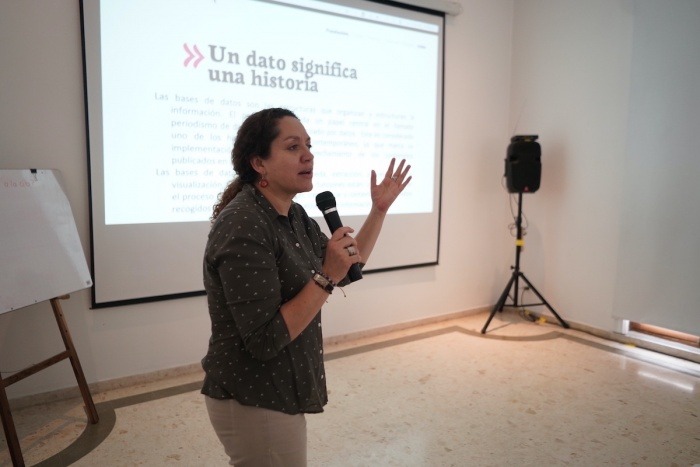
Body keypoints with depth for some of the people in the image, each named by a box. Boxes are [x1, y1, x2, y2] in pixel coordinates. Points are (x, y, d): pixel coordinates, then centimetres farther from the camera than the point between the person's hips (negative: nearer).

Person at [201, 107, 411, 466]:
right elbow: (265, 340, -27)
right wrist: (326, 278, -28)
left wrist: (379, 210, 7)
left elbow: (343, 271, 11)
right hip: (253, 404, -9)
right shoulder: (243, 229, -25)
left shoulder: (293, 216, 3)